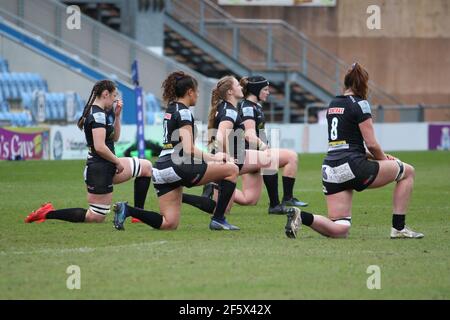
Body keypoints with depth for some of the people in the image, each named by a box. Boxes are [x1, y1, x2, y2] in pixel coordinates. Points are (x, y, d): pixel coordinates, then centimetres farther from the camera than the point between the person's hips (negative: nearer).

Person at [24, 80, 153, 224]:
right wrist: (118, 162, -12)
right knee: (96, 217, -6)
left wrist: (117, 115, 11)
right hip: (100, 169, -10)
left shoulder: (103, 113, 13)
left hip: (107, 167, 10)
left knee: (146, 167, 18)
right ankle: (48, 213, -3)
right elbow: (100, 147, -25)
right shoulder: (98, 115, -18)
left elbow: (114, 138, 22)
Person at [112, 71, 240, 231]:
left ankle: (126, 210, -6)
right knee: (231, 169, -3)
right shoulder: (183, 112, -7)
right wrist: (213, 158, -5)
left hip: (161, 170, 9)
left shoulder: (170, 110, 20)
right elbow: (188, 150, -16)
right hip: (177, 168, -9)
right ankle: (218, 219, -4)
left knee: (169, 223, 8)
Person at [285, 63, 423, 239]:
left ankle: (302, 217, -18)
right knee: (407, 171, 12)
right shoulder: (359, 104, -5)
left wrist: (379, 157, 21)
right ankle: (398, 228, 8)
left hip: (330, 170, 7)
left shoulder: (333, 104, 18)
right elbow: (372, 144, -9)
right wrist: (384, 160, 12)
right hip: (352, 167, -7)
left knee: (339, 230, 5)